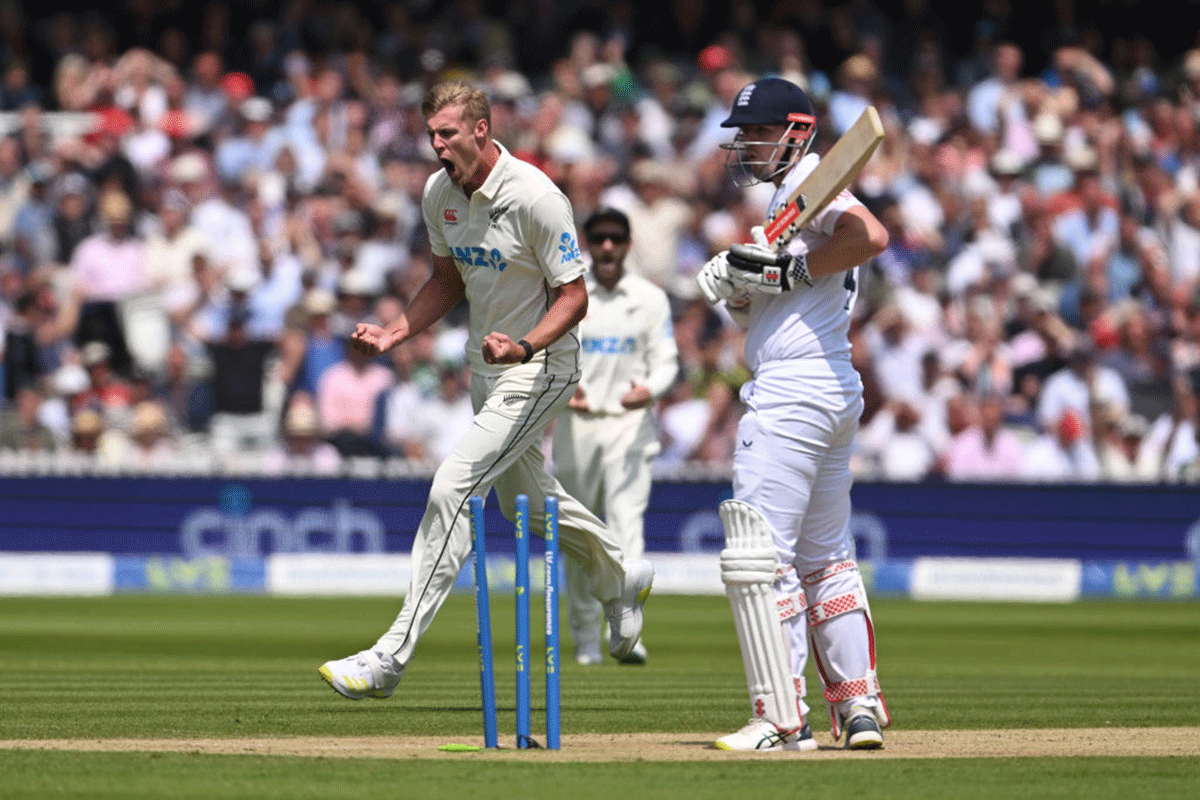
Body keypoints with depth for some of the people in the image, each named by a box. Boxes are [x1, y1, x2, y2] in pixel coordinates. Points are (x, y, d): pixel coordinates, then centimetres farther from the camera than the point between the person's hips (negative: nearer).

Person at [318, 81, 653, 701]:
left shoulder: (535, 198, -24)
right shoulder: (439, 194, -1)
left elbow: (573, 298, -21)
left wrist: (523, 347, -37)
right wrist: (394, 333, -1)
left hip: (539, 368, -9)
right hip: (486, 366, 9)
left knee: (453, 489, -18)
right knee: (524, 499, 23)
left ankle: (392, 656, -19)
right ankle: (619, 578, 50)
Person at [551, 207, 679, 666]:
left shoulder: (651, 299, 6)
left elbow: (666, 360, 6)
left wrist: (649, 390, -16)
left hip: (629, 422, -1)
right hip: (576, 422, 1)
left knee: (627, 523, -16)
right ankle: (585, 637, 16)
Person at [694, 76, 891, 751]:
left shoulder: (809, 184, -10)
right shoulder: (786, 195, 20)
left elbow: (872, 237, -31)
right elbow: (754, 309, 19)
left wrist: (789, 269, -22)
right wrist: (732, 279, -2)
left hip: (792, 389, -11)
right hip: (836, 392, 11)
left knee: (759, 556, -9)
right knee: (826, 556, 17)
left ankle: (784, 720, -9)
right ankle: (861, 708, 18)